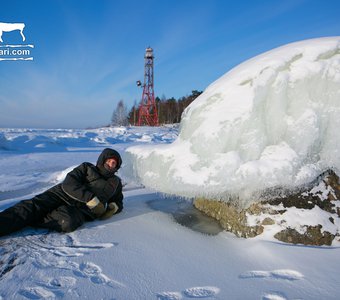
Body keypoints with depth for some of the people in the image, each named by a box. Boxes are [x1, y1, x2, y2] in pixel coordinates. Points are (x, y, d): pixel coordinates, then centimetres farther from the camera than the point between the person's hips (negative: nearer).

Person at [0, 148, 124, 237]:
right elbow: (69, 184, -1)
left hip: (82, 209, 0)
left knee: (68, 222, -36)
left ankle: (26, 220, -25)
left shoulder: (115, 183, 22)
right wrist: (90, 198, -14)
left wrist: (114, 207, 6)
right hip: (62, 194, 1)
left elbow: (118, 201, 32)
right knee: (34, 206, -28)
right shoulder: (87, 168, 14)